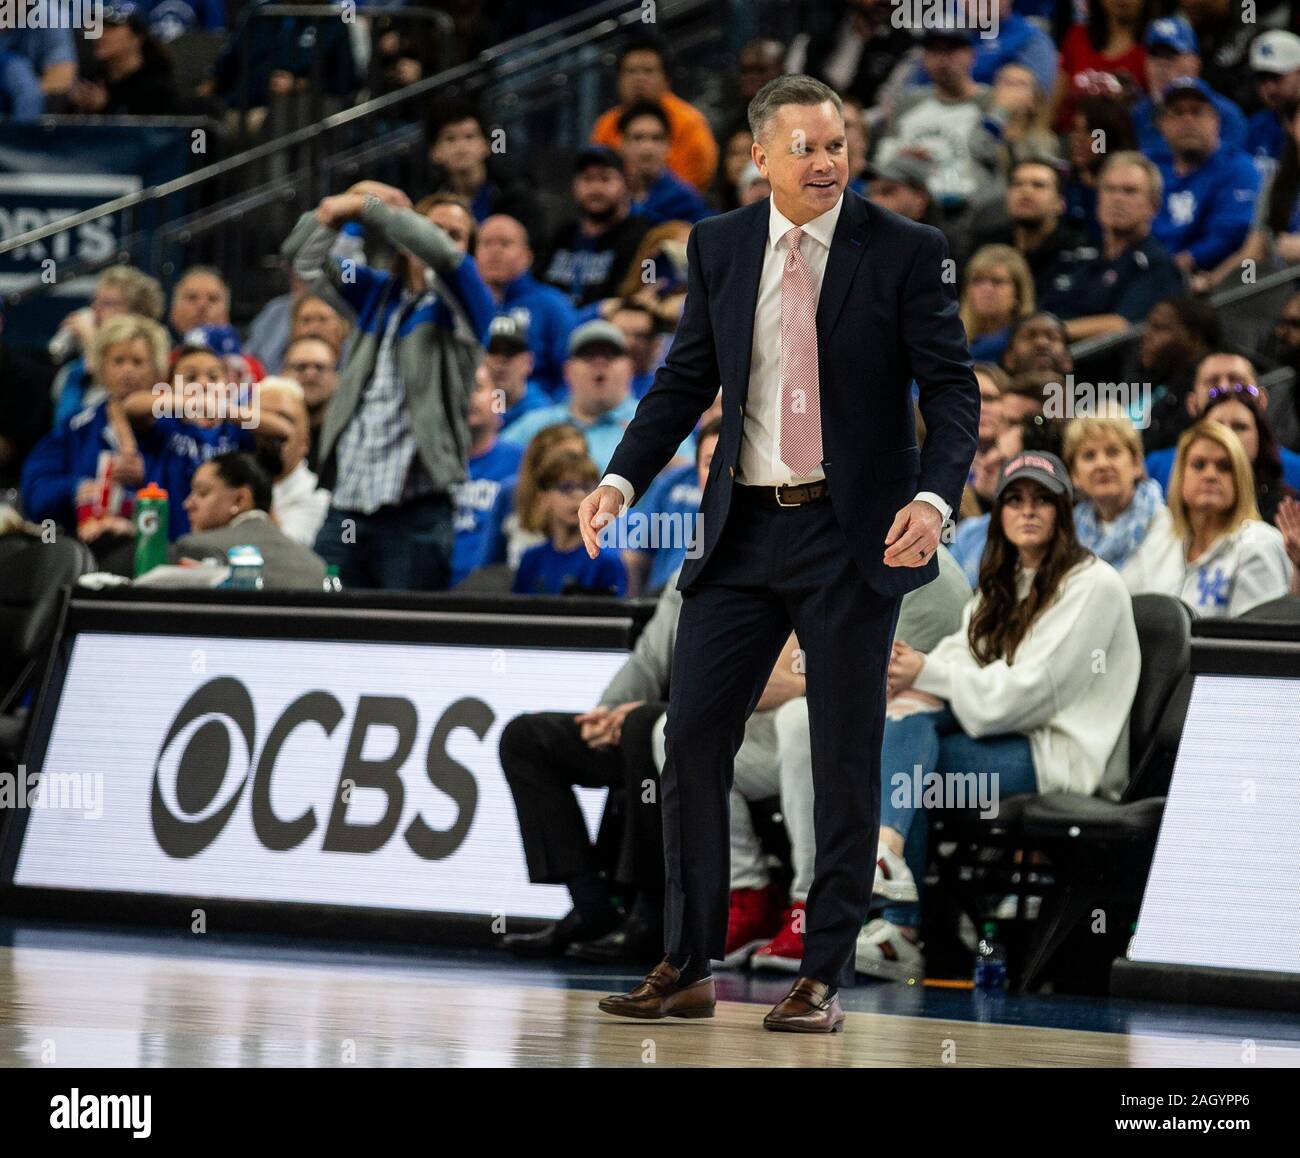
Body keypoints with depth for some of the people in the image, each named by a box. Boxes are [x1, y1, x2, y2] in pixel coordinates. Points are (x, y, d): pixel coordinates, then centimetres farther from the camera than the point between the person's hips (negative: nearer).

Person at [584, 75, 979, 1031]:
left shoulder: (906, 252, -5)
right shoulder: (719, 247, 6)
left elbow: (952, 388, -7)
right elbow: (687, 379, 10)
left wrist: (935, 497, -24)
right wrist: (623, 479, -4)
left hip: (854, 538, -3)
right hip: (743, 531, 3)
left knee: (845, 762, 2)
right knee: (693, 738, 1)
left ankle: (823, 979, 11)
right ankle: (687, 970, 10)